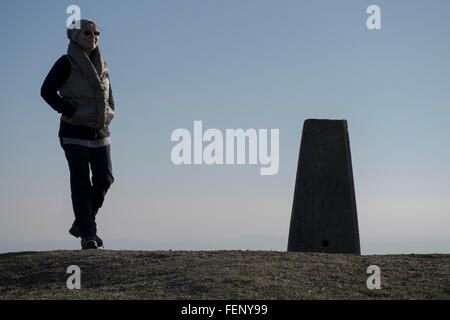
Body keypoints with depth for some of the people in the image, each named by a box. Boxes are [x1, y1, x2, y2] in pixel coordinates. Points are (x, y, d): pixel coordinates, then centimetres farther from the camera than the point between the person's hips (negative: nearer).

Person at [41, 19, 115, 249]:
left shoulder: (101, 65, 11)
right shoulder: (66, 63, -8)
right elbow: (47, 90, -13)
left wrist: (108, 114, 8)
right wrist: (72, 111, -16)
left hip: (100, 133, 6)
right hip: (75, 133, -6)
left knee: (104, 179, -1)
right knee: (81, 182, -7)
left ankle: (81, 223, 18)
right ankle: (87, 234, -4)